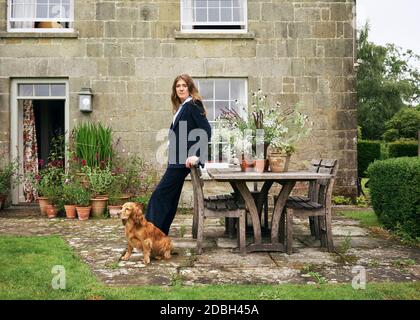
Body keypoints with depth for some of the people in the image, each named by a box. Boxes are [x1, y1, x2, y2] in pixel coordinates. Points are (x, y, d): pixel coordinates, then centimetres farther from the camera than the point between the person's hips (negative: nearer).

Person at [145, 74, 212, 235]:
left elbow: (206, 130, -19)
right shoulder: (182, 107, 17)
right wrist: (173, 156, 12)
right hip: (177, 160, 9)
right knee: (169, 197, 13)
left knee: (160, 195, -8)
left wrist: (197, 155, -23)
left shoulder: (193, 105, -10)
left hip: (184, 160, -9)